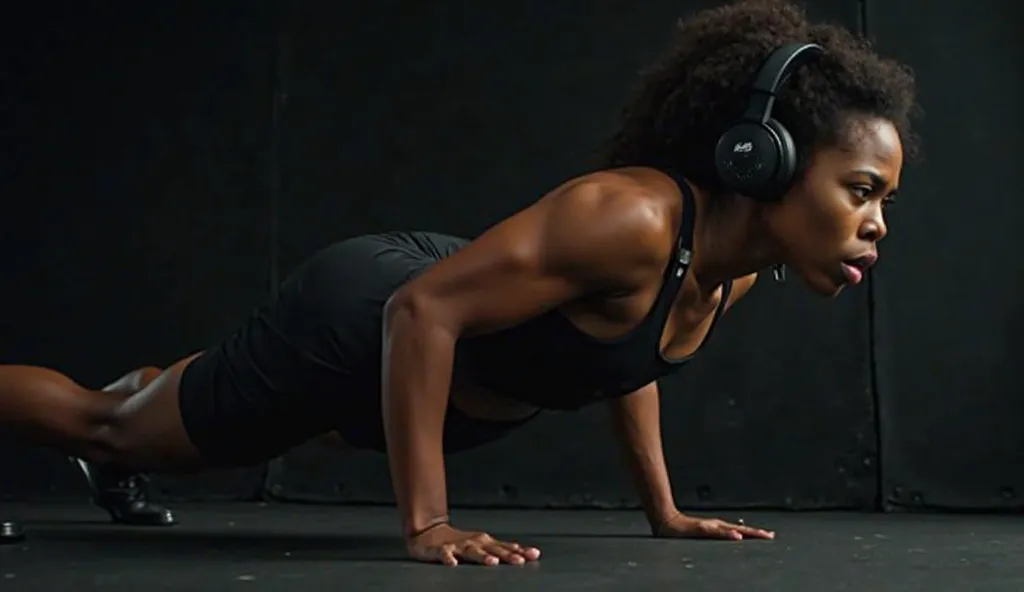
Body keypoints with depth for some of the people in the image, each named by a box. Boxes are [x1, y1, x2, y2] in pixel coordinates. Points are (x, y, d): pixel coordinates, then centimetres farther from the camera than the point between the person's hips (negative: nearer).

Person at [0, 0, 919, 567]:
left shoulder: (740, 265, -11)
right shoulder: (632, 220, -38)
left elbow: (629, 353, 8)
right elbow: (421, 312, -37)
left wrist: (664, 511, 8)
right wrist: (427, 525, -34)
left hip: (431, 300, 8)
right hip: (354, 320, -8)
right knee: (107, 429, 14)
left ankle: (150, 385, 68)